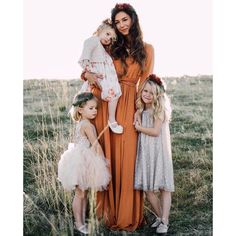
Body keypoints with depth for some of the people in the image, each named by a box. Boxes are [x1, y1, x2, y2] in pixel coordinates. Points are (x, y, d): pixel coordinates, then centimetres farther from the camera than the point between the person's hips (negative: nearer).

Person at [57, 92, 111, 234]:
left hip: (84, 162, 9)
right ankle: (79, 224, 8)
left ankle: (82, 220, 23)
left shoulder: (81, 123, 10)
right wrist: (103, 160, -8)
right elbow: (96, 145, -16)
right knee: (80, 194, 0)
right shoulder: (87, 124, -17)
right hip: (81, 162, -9)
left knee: (84, 193, 14)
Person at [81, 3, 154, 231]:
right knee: (108, 155, 3)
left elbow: (146, 81, 6)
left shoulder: (146, 48, 9)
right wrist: (88, 74, -10)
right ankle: (110, 210, 14)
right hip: (106, 105, 1)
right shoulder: (111, 47, 13)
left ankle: (127, 214, 9)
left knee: (127, 158, -2)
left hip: (129, 106, -1)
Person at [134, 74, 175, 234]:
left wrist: (139, 128, -5)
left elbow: (156, 131, -13)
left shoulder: (159, 109, -7)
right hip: (145, 152, 6)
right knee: (148, 189, 5)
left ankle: (164, 221, 2)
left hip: (159, 152, -6)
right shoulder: (141, 110, 12)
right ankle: (160, 216, 22)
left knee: (164, 187, -2)